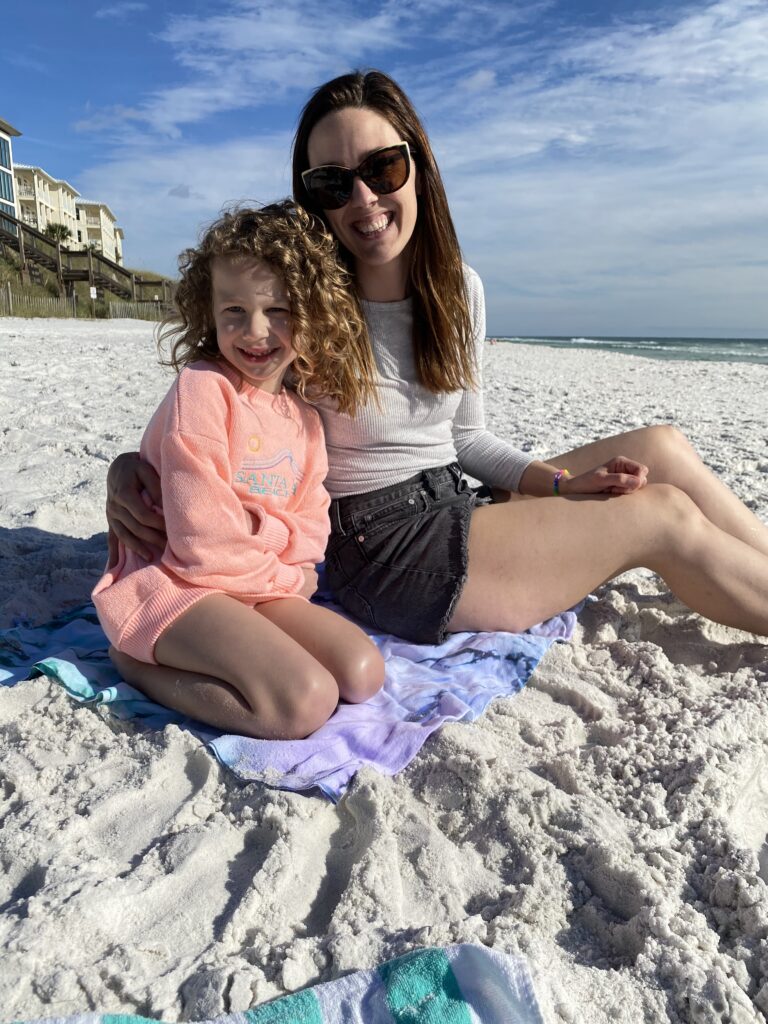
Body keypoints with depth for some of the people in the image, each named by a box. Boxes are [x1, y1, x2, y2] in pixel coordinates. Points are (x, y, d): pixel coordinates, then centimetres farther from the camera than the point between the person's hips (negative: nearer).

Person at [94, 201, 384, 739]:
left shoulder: (302, 416, 9)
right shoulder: (202, 389, -14)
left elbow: (310, 522, 10)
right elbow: (202, 536, -19)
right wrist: (283, 579, -6)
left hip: (265, 587, 8)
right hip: (177, 581, -8)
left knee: (362, 672, -8)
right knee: (306, 702, -24)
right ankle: (137, 662, -4)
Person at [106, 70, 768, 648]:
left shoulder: (460, 289, 3)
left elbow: (465, 436, 11)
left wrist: (558, 482, -1)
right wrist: (126, 468, -24)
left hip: (457, 511, 7)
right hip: (381, 551, -6)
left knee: (661, 449, 4)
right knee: (666, 519, -9)